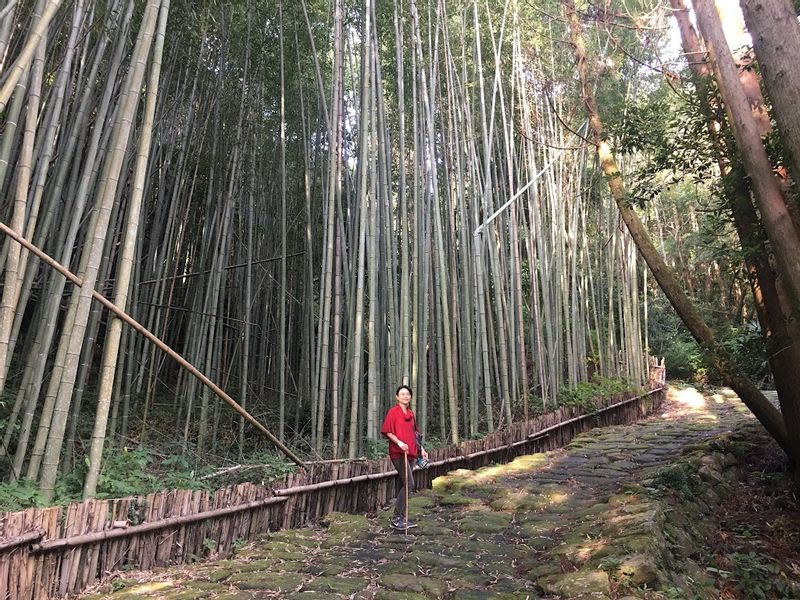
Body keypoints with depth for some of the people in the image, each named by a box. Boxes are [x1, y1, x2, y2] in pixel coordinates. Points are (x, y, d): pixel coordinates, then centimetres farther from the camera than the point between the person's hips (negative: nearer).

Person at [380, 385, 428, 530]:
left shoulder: (410, 414, 14)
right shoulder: (393, 412, -6)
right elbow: (388, 432, -10)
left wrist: (421, 449, 17)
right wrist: (399, 442, -24)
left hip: (410, 453, 7)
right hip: (398, 453, -7)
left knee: (405, 485, 9)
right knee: (409, 484, -13)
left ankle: (401, 518, 17)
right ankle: (396, 518, -5)